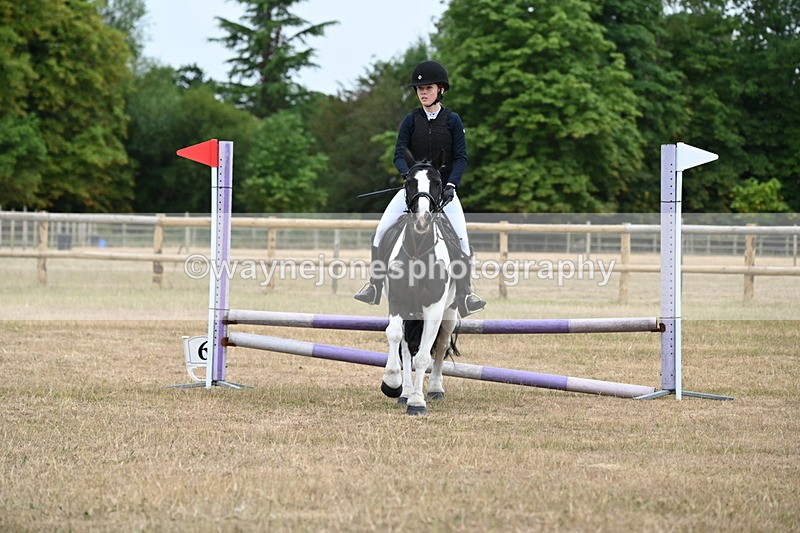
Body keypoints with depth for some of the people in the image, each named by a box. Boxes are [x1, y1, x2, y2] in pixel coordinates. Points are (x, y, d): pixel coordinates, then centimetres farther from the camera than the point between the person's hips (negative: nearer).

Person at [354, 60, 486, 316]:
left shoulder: (452, 120, -2)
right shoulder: (411, 119, 2)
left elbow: (461, 157, -4)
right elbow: (399, 154, -4)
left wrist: (451, 184, -20)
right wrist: (409, 176, -24)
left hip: (444, 187, -2)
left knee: (461, 237, -17)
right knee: (381, 231, -12)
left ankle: (464, 294, -9)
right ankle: (374, 286, -2)